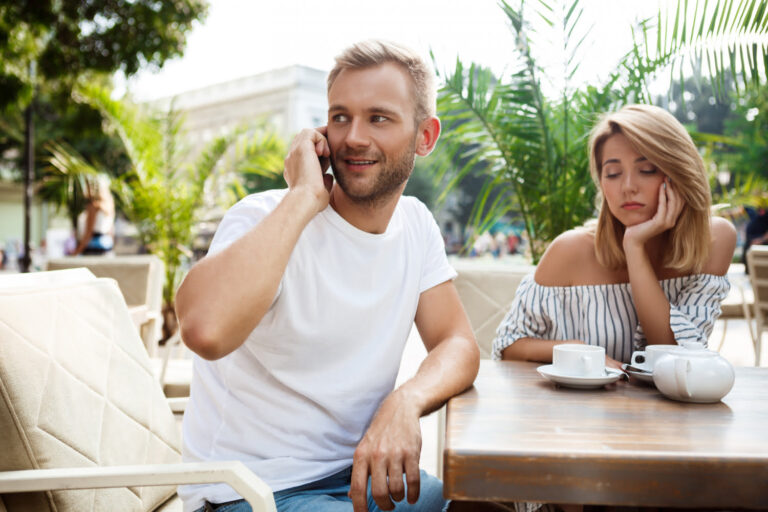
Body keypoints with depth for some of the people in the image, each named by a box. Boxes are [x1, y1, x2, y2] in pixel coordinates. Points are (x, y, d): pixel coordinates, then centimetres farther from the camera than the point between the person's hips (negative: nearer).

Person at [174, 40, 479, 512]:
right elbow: (206, 329, -38)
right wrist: (305, 196, -29)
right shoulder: (263, 218, -17)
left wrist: (405, 402, -24)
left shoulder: (416, 223, 2)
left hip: (358, 472, 6)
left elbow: (458, 344, -3)